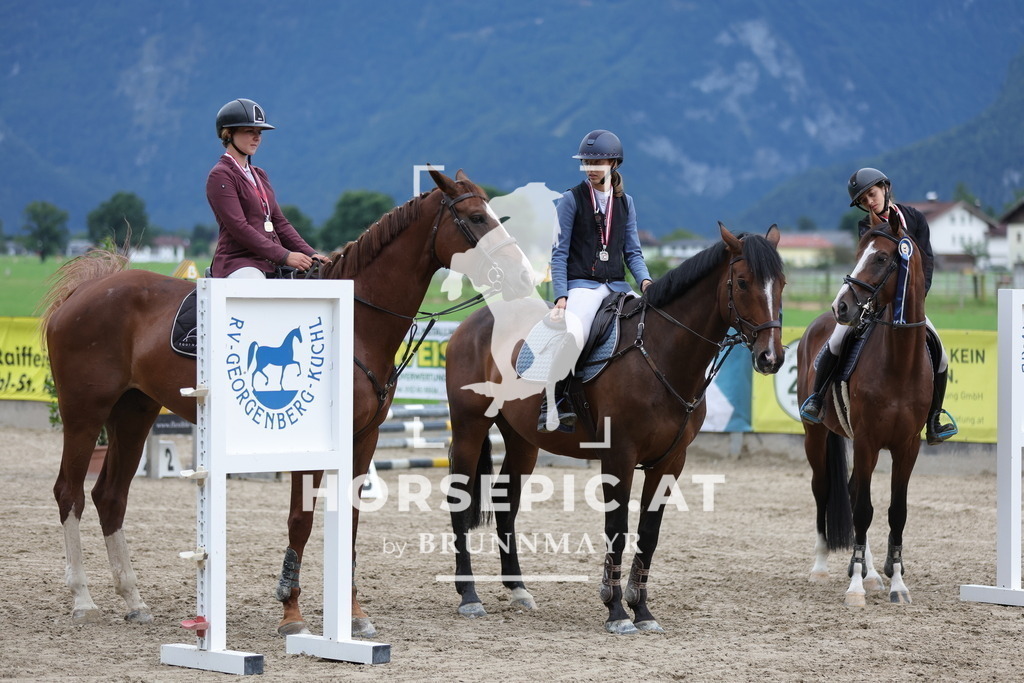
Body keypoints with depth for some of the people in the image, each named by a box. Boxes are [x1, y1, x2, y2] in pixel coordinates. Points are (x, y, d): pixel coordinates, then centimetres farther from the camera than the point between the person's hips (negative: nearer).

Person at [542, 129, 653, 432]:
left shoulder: (625, 202, 15)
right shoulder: (571, 199, 3)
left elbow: (632, 252, 14)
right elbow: (559, 253, 0)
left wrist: (645, 281, -7)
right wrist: (560, 297, -11)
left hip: (617, 286, 5)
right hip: (582, 284, -5)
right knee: (574, 335, -35)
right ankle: (554, 401, -17)